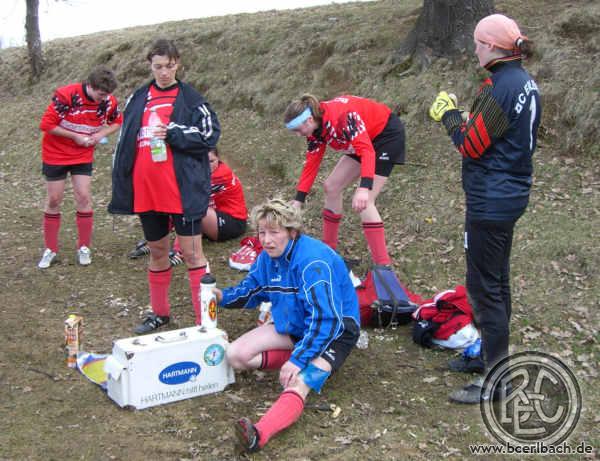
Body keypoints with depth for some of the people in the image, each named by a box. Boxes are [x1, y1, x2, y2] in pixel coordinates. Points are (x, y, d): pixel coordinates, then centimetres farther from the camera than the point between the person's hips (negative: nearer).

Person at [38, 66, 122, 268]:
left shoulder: (109, 101, -12)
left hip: (83, 156, 2)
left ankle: (84, 248, 11)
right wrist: (76, 137, -19)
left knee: (84, 197, -3)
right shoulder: (66, 95, -24)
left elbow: (117, 122, 7)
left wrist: (100, 134, -11)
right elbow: (46, 124, -21)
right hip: (56, 154, -2)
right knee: (54, 200, 4)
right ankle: (50, 250, 15)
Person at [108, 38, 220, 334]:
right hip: (145, 190, 5)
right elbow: (125, 143, 15)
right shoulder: (138, 99, 11)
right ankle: (160, 312, 34)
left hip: (183, 189, -5)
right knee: (157, 251, 17)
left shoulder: (191, 99, -1)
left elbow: (209, 136, -8)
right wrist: (121, 184, 11)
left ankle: (205, 320, 5)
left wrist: (172, 134, -18)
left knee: (192, 253, -2)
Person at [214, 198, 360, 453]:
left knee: (296, 385, -35)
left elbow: (325, 319, -31)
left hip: (336, 329, -8)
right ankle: (305, 361, -6)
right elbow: (251, 290, 12)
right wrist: (223, 296, -9)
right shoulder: (268, 256, -3)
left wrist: (298, 359, -34)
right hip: (293, 325, 9)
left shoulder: (312, 261, -28)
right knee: (236, 355, -5)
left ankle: (258, 435, -57)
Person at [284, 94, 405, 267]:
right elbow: (311, 164, -1)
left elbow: (367, 150, -40)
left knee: (363, 201, -18)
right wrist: (298, 201, -4)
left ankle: (383, 266, -14)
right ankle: (329, 249, 19)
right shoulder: (316, 129, -8)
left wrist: (364, 188, -51)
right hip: (366, 138, 9)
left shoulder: (341, 116, -34)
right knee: (331, 187, 6)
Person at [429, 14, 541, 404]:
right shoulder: (526, 83, 9)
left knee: (485, 287, -3)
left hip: (490, 202, -10)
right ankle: (493, 353, 36)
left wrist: (449, 115, -1)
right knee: (498, 280, 20)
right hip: (512, 194, 10)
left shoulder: (500, 87, -20)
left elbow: (471, 145, -16)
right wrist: (460, 118, 9)